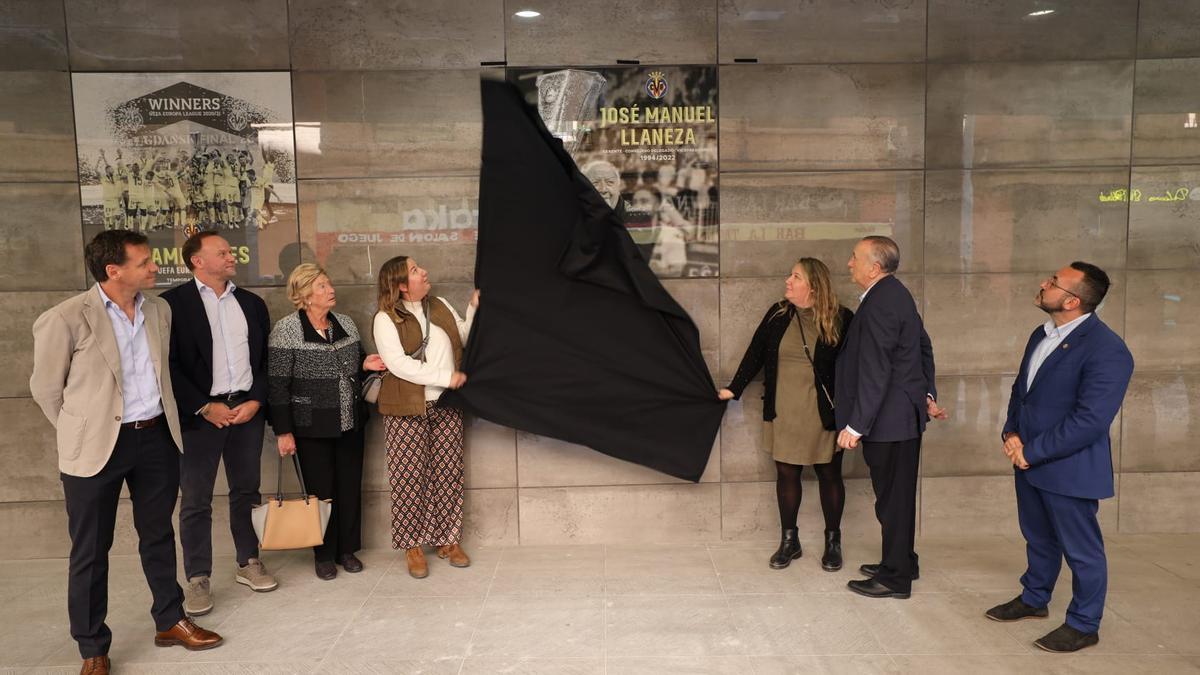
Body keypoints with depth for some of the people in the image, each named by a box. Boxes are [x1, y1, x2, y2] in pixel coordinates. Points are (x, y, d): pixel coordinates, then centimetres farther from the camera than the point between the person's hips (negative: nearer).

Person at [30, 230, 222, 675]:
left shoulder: (160, 310, 3)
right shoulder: (65, 319, -14)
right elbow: (45, 388, -3)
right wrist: (84, 435, 5)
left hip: (157, 438, 5)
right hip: (97, 448, -4)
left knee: (158, 535, 17)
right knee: (90, 551, 9)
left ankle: (170, 622, 33)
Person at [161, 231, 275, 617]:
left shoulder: (252, 304, 12)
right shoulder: (174, 303, -3)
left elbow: (265, 359, 11)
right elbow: (169, 364, -8)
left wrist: (256, 400, -3)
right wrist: (204, 407, -12)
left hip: (247, 408, 4)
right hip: (199, 413, -4)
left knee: (246, 491, 12)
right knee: (196, 501, 3)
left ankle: (248, 563, 25)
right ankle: (198, 579, 13)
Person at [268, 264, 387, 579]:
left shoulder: (346, 323, 5)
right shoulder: (286, 329, -11)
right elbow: (278, 384, -11)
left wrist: (365, 364, -5)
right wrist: (283, 432, -13)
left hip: (350, 422, 5)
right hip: (312, 426, -5)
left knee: (350, 487, 11)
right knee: (321, 490, 6)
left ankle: (347, 549, 27)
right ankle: (324, 554, 23)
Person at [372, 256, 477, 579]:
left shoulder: (440, 306, 12)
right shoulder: (386, 319, -6)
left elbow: (464, 337, 18)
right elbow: (398, 364, -17)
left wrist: (474, 308, 5)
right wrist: (446, 377, -18)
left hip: (446, 406, 5)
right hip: (408, 410, -5)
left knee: (448, 475, 7)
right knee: (409, 478, -1)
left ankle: (448, 540, 18)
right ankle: (412, 546, 11)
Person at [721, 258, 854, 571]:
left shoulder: (841, 320, -7)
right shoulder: (777, 314, 3)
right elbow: (755, 353, 6)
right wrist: (733, 389, 1)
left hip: (823, 413, -3)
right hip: (783, 413, 3)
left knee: (829, 474, 9)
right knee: (786, 473, 9)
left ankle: (833, 541, 25)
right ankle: (789, 540, 24)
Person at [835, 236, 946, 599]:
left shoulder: (879, 304, -21)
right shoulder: (896, 294, 10)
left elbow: (874, 372, -24)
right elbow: (924, 348, 19)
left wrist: (856, 425, -21)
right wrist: (928, 394, 22)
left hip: (889, 419, -10)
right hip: (905, 414, 10)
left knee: (892, 499, 2)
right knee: (898, 495, 20)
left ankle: (895, 577, 15)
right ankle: (902, 562, 34)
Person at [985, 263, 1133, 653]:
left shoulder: (1105, 350, -22)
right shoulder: (1042, 335, 6)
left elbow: (1090, 420, -25)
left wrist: (1031, 452, -20)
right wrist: (1011, 433, -1)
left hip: (1068, 468, -8)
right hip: (1028, 461, 8)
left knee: (1080, 548, 10)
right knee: (1038, 538, 24)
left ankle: (1083, 625, 27)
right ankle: (1034, 599, 42)